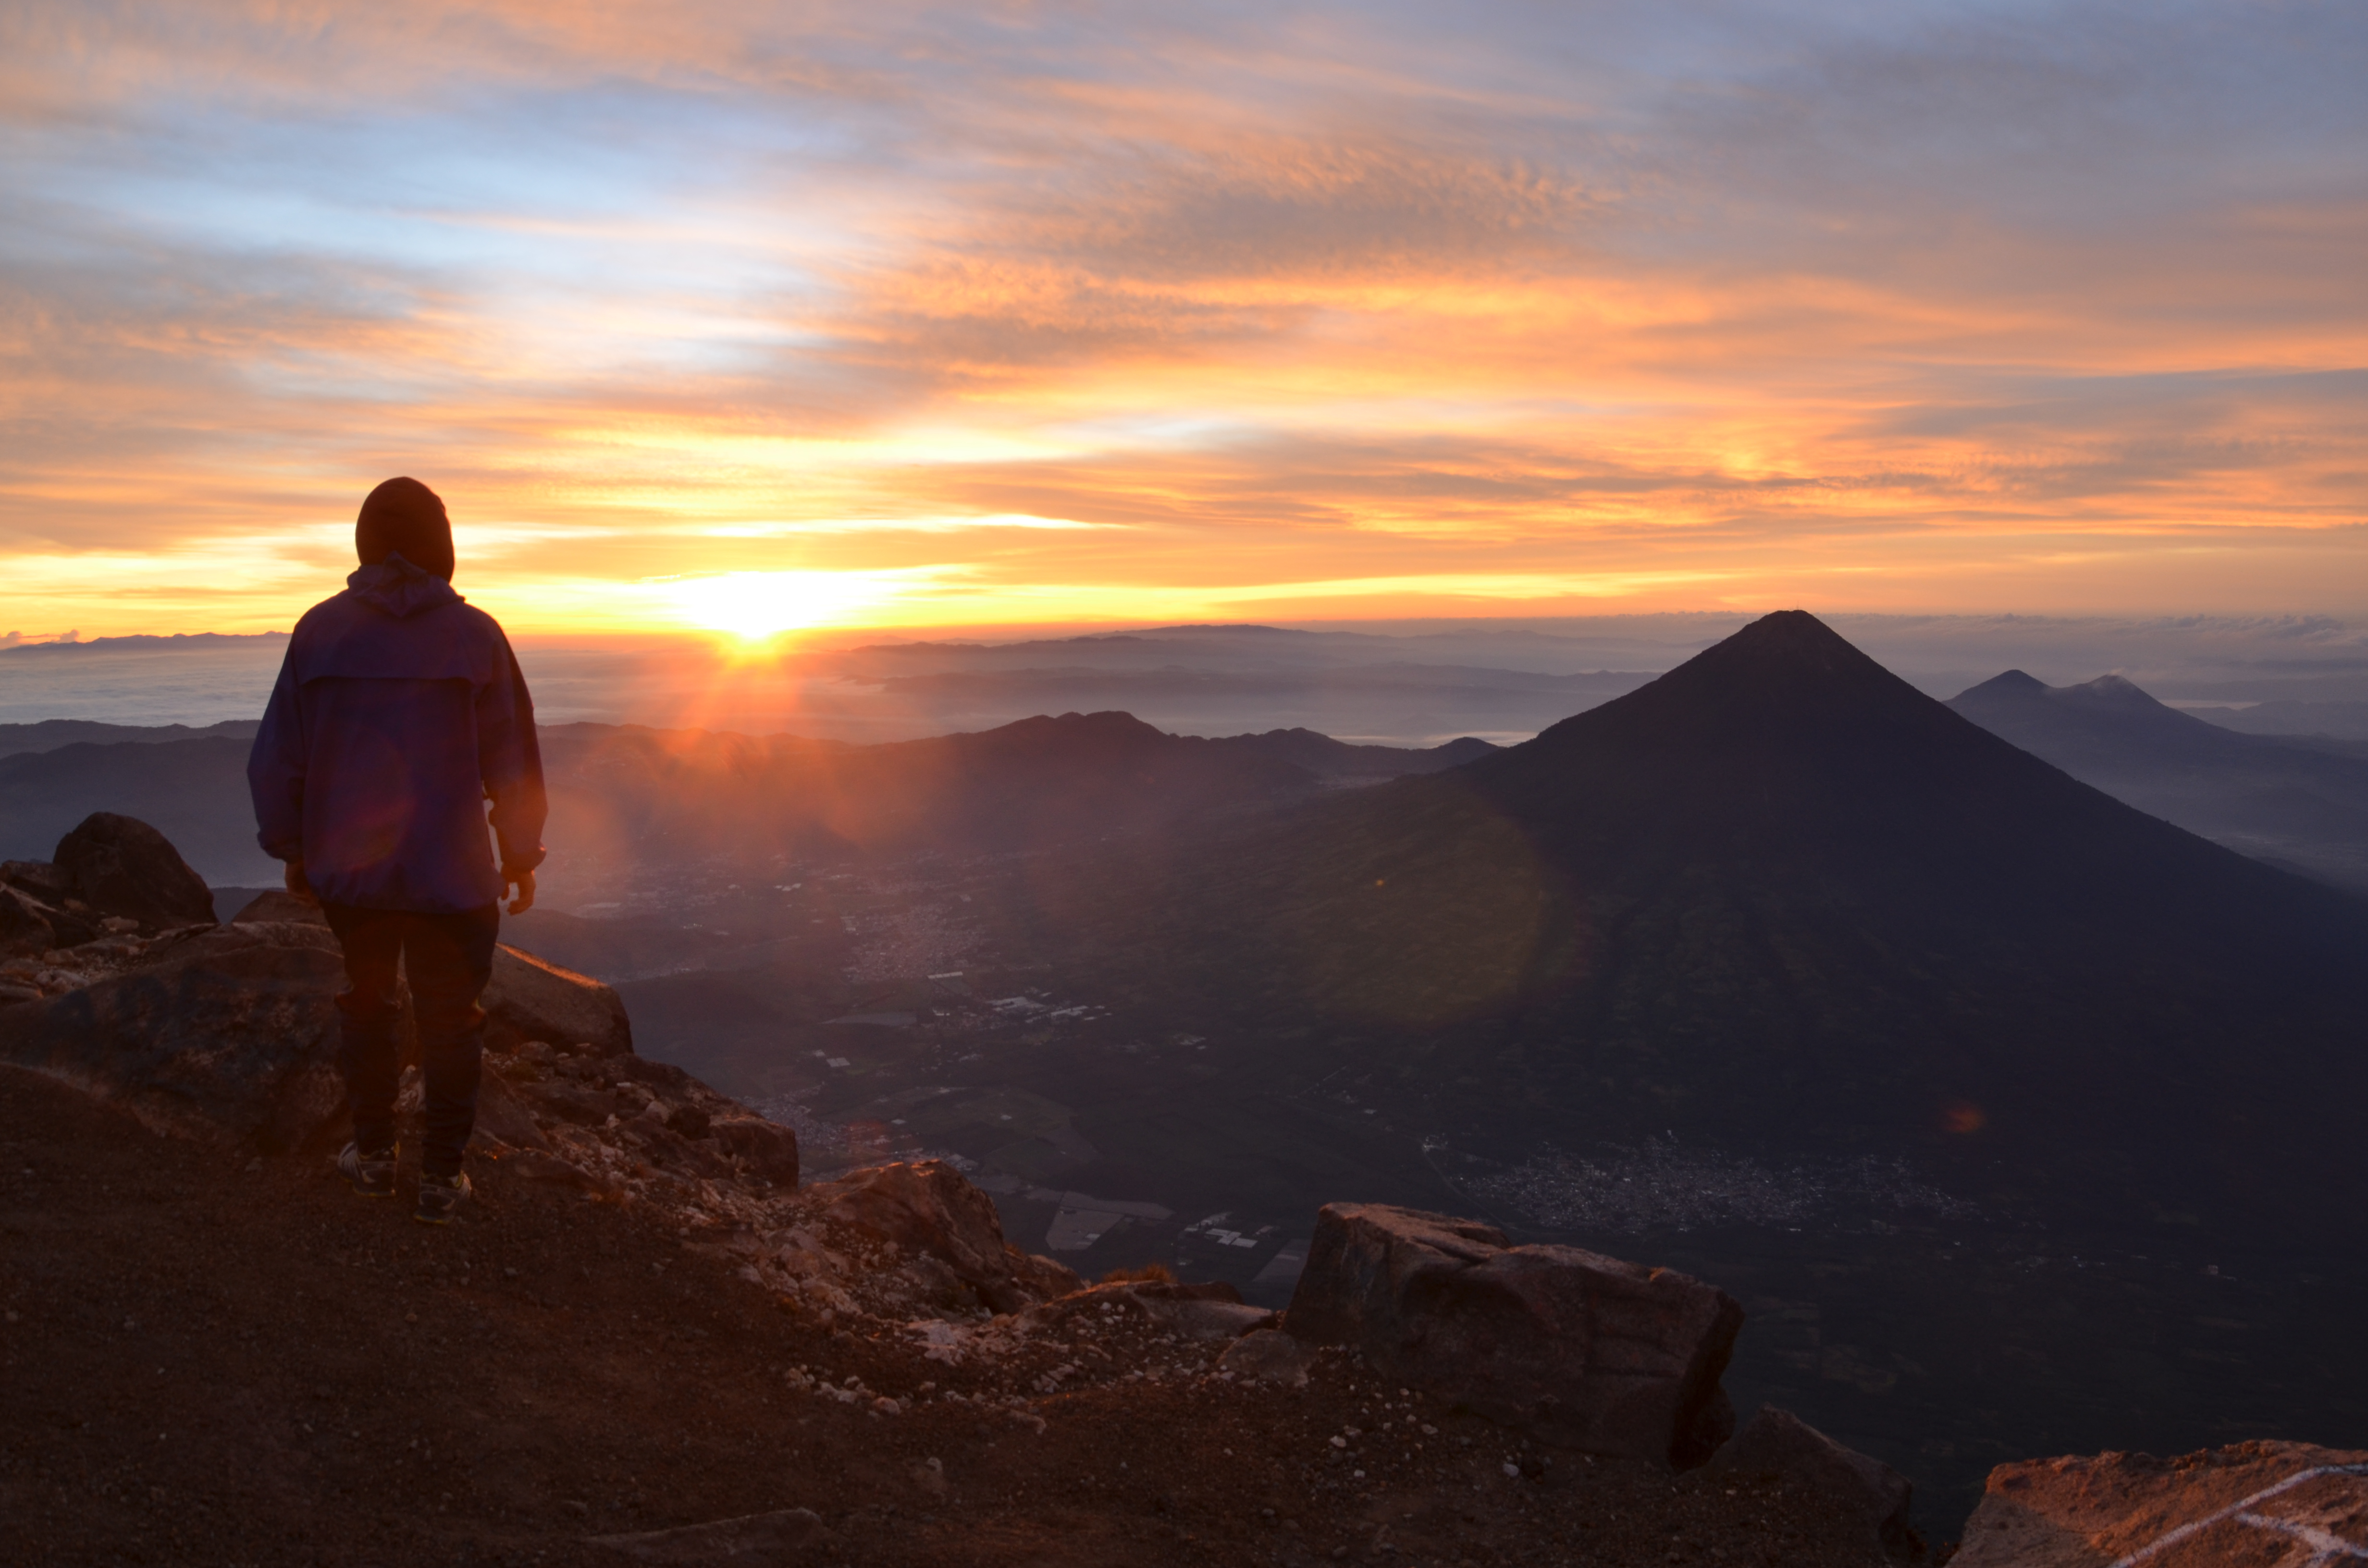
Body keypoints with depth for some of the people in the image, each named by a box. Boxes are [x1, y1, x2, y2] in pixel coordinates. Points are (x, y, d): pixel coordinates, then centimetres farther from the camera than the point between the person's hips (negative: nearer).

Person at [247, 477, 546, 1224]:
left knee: (367, 1000, 21)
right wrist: (521, 855, 7)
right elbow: (512, 760, -4)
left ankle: (373, 1154, 30)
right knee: (449, 1018, 9)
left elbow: (278, 756, 2)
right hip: (449, 873, -2)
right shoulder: (475, 635, -8)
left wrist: (292, 850, 14)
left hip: (348, 867, 3)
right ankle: (440, 1177, 15)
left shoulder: (320, 630, -3)